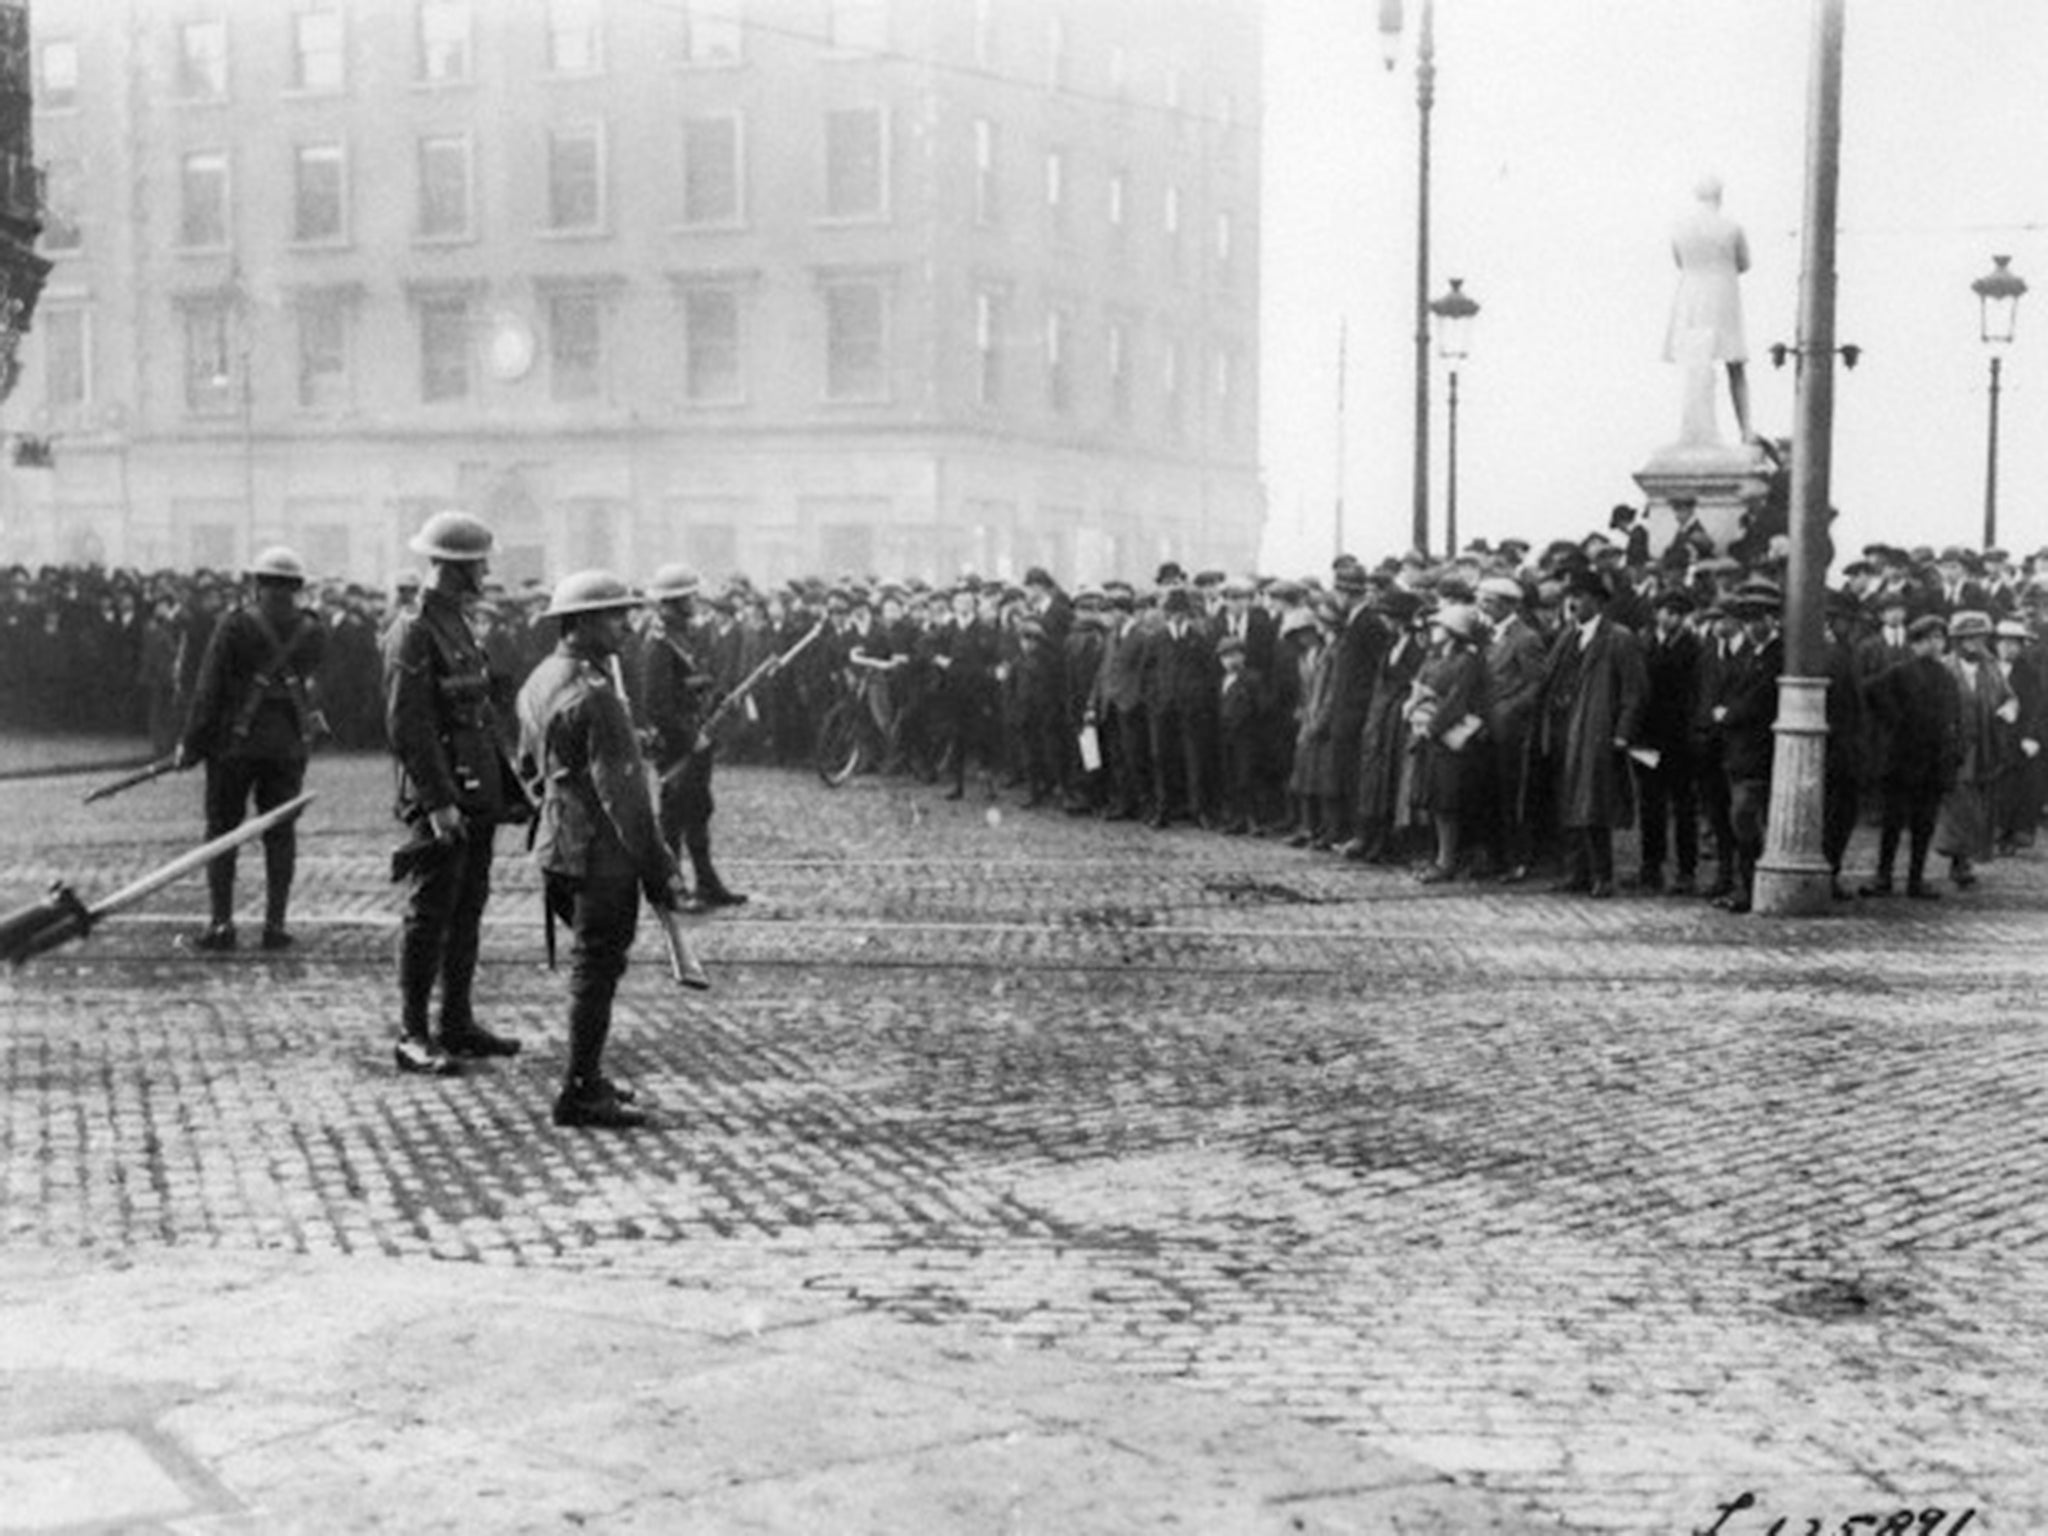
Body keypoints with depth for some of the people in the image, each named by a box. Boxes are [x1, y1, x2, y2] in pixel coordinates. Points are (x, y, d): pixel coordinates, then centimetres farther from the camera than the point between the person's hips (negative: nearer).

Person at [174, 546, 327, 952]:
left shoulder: (234, 626, -8)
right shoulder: (313, 632, 2)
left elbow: (209, 690, -8)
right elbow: (306, 684, 10)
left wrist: (191, 744, -2)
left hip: (236, 740, -3)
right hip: (290, 742, 3)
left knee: (222, 828, 6)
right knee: (281, 833, 7)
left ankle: (221, 923, 3)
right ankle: (276, 924, 6)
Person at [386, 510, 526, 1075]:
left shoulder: (459, 624, 16)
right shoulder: (414, 632, -14)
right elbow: (406, 727, -19)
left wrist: (510, 786, 18)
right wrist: (438, 801, -22)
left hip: (477, 798, 9)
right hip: (440, 801, -9)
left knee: (468, 913, 13)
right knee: (429, 917, -4)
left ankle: (458, 1023, 21)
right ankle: (412, 1036, 2)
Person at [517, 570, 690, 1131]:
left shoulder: (538, 681, 10)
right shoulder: (594, 695, -20)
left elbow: (529, 768, 20)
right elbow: (619, 790, -21)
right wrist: (658, 866, -17)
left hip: (560, 848, 10)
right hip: (601, 853, -9)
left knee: (591, 966, 20)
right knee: (597, 969, -1)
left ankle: (586, 1077, 29)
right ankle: (581, 1095, 5)